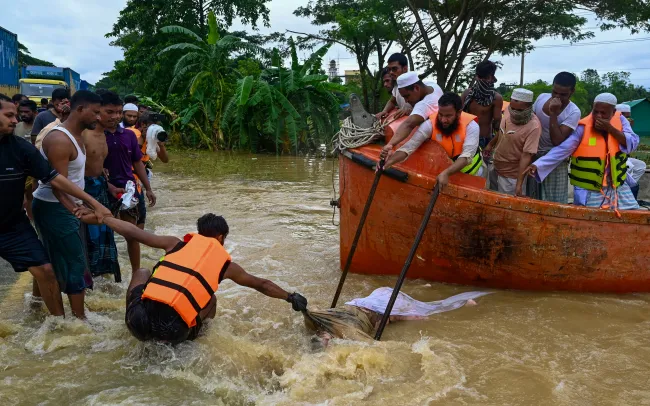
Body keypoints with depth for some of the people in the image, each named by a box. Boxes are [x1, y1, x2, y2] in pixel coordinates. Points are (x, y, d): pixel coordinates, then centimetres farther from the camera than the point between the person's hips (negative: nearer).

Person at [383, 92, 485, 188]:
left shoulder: (471, 126, -30)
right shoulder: (431, 123, -26)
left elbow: (466, 156, -39)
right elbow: (410, 145, -34)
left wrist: (446, 173, -56)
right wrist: (389, 161, -51)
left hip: (471, 170, -1)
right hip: (443, 168, 1)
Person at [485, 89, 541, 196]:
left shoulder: (533, 127, -28)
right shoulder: (509, 111, -7)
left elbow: (526, 156, -30)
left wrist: (519, 185, -32)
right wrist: (491, 144, 24)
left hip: (512, 176, -7)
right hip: (496, 169, 7)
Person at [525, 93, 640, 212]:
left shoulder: (620, 120, -2)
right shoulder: (583, 128, -14)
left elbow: (632, 144, -8)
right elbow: (562, 149, -21)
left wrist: (610, 128, -20)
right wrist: (537, 165, -32)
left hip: (617, 187, 4)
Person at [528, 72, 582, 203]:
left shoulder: (573, 112, -17)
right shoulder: (542, 98, -3)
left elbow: (557, 141, -25)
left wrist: (553, 113, -28)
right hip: (534, 155, 5)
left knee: (554, 201, -2)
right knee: (530, 199, 13)